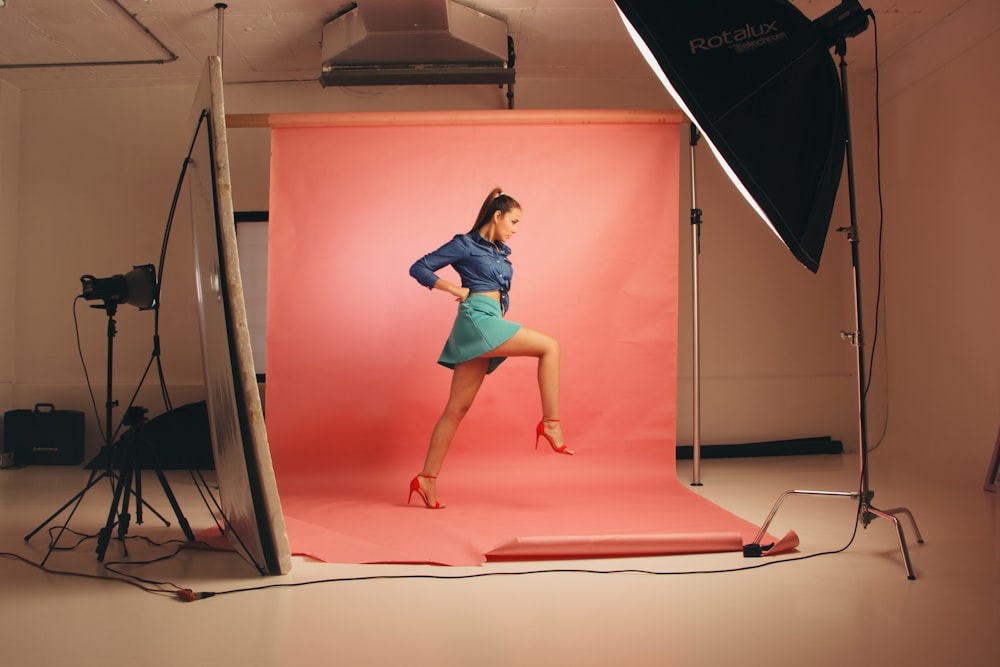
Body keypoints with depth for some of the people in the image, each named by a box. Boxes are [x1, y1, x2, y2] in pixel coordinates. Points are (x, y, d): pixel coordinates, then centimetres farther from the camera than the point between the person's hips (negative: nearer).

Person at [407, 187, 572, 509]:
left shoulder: (500, 253, 23)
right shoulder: (465, 244, 2)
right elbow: (418, 268, 0)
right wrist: (455, 289, -6)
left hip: (490, 322, 8)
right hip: (477, 318, -8)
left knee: (457, 408, 4)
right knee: (549, 346, -14)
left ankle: (427, 479, 6)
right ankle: (551, 422, -12)